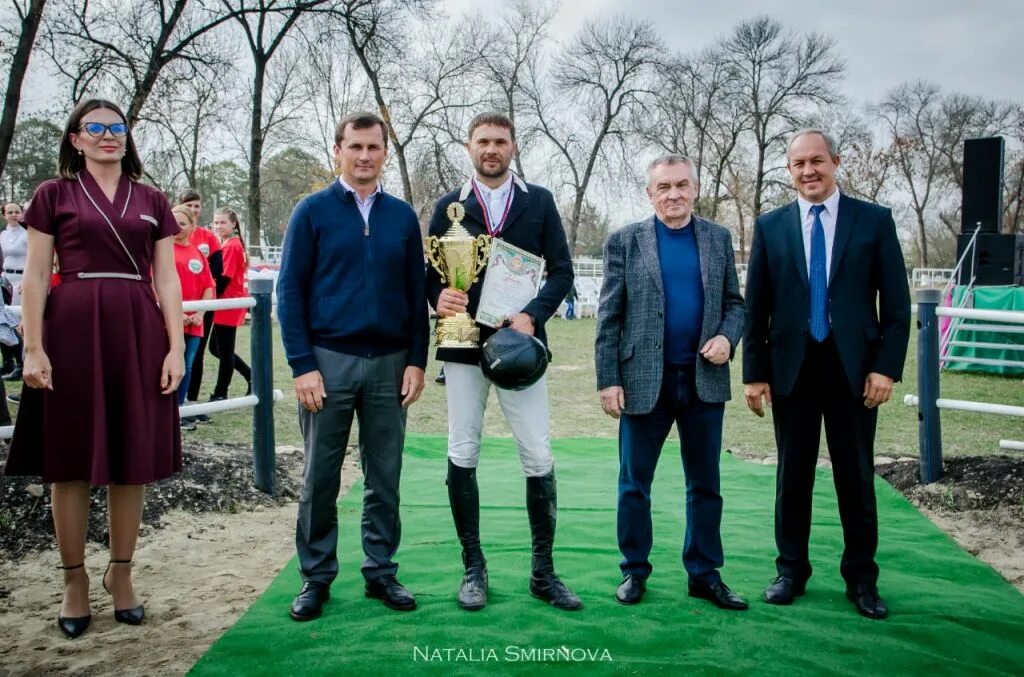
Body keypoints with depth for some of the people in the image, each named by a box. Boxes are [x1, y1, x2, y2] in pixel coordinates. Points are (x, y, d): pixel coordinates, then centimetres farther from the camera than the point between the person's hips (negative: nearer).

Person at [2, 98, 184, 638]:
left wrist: (176, 348, -1)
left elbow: (167, 280, 7)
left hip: (138, 334, 2)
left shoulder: (152, 202, 11)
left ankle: (120, 572, 19)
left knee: (131, 461, 6)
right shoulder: (54, 195, 5)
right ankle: (75, 579, 17)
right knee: (71, 461, 4)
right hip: (73, 331, -2)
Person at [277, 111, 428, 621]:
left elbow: (416, 293, 10)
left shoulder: (402, 216, 9)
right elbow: (290, 290, -2)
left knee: (384, 477, 9)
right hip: (328, 361, -2)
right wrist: (302, 365, -9)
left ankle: (381, 571, 22)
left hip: (389, 363, 2)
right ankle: (316, 577, 19)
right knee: (320, 478, 5)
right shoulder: (313, 211, 1)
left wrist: (416, 362, 2)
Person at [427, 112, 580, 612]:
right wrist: (439, 298, -15)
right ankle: (474, 567, 18)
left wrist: (532, 315, -13)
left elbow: (561, 270, 3)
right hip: (463, 346, 1)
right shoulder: (449, 206, 9)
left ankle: (543, 571, 14)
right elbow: (430, 272, 8)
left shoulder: (539, 202, 7)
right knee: (462, 457, 4)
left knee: (539, 460, 0)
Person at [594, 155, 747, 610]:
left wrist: (728, 336, -10)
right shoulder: (624, 242, 0)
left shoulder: (719, 239, 8)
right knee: (634, 483, 6)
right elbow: (609, 317, -2)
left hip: (704, 380, 2)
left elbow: (734, 301, 12)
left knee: (705, 484, 9)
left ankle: (704, 573, 22)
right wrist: (608, 380, -8)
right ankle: (634, 570, 21)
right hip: (644, 381, -2)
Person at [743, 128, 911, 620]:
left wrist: (887, 366, -8)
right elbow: (755, 307, 5)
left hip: (853, 369, -1)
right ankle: (791, 570, 23)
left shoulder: (874, 220, 2)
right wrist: (754, 372, 0)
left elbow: (896, 303, 0)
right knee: (793, 475, 9)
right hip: (791, 369, 1)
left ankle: (861, 578, 21)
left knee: (856, 477, 7)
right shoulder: (770, 226, 5)